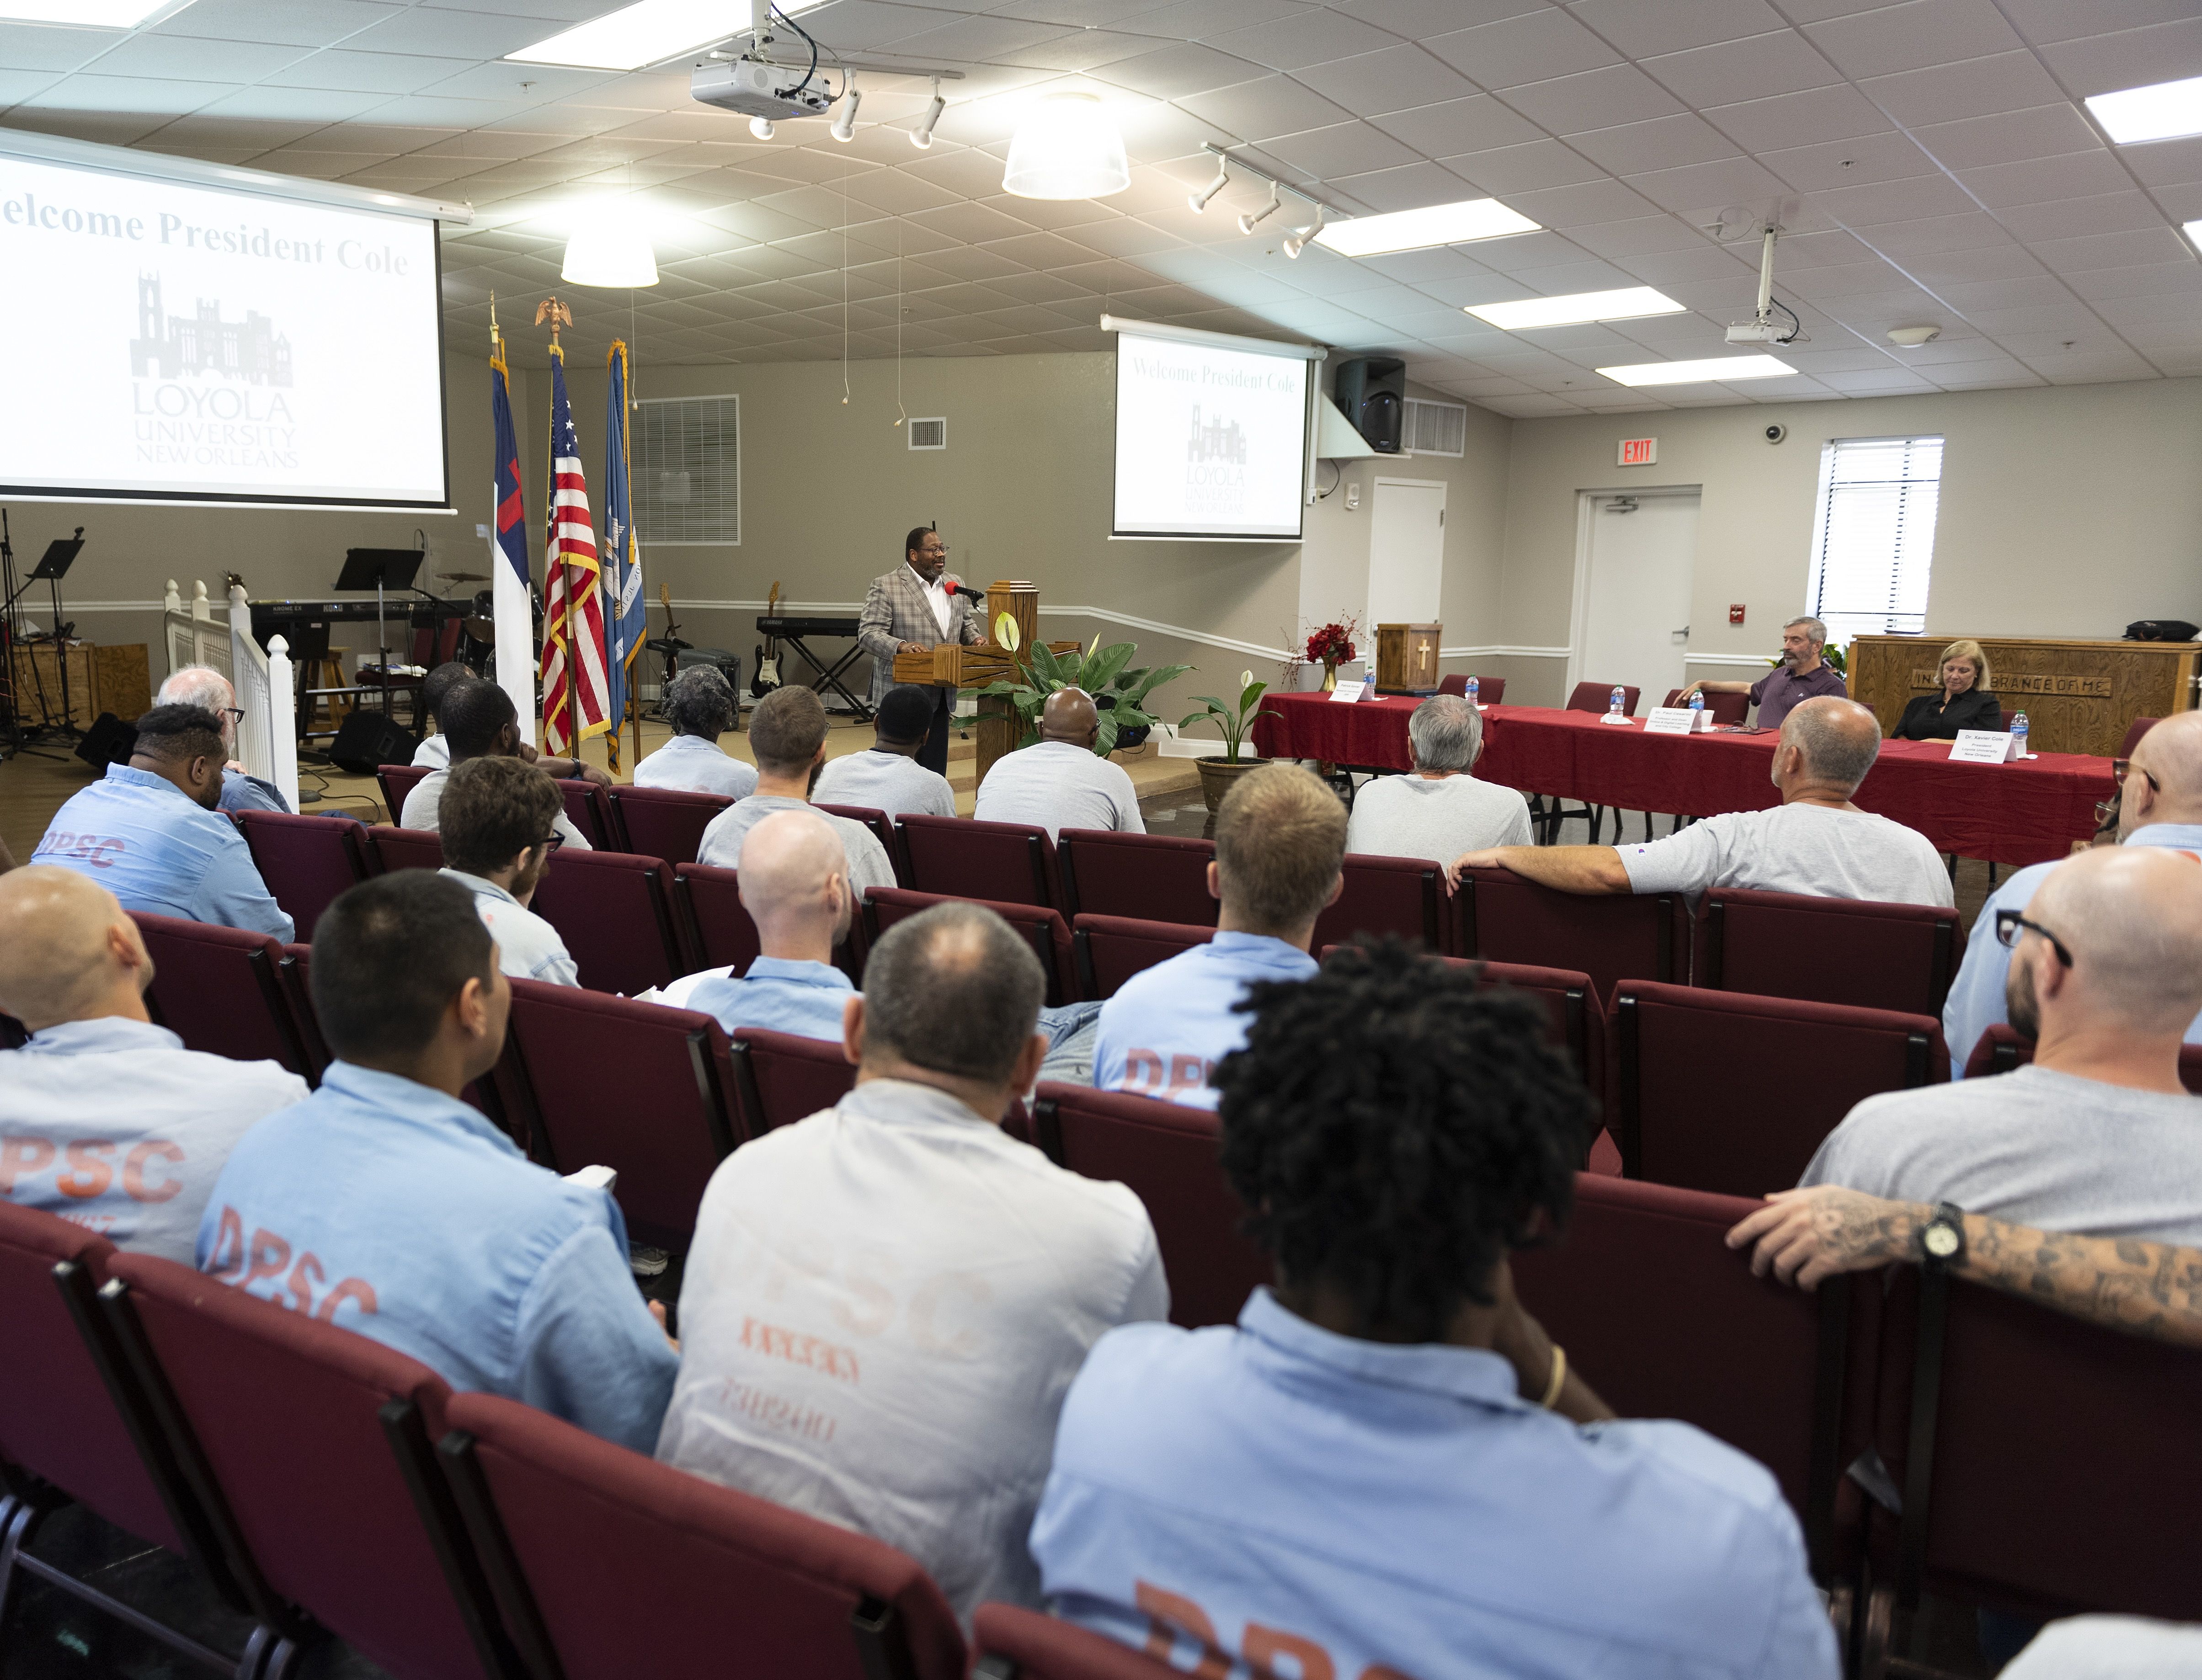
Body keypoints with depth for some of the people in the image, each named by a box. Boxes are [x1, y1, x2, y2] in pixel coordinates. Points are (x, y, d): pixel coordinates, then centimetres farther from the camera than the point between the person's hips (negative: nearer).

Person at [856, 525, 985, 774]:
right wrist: (901, 646, -29)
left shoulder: (956, 585, 13)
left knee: (934, 771, 9)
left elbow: (966, 622, 25)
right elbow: (867, 635, -12)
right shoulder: (885, 586, -7)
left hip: (940, 696, 6)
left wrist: (975, 637, 2)